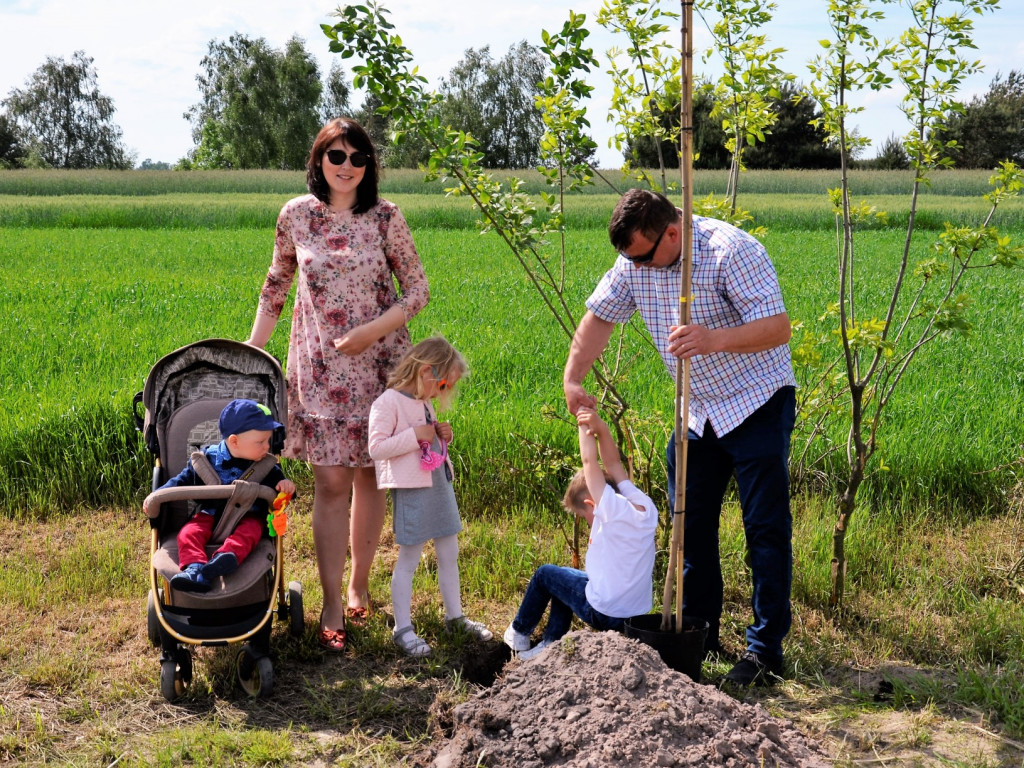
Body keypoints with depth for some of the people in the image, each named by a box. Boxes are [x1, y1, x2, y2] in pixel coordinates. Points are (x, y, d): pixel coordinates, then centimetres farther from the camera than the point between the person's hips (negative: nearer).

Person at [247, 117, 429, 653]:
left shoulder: (386, 217, -3)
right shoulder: (295, 215, 1)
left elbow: (418, 289, 1)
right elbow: (276, 286, 13)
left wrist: (373, 330, -13)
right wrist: (252, 348, 10)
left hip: (379, 362, 0)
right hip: (320, 366, 0)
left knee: (371, 475, 7)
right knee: (331, 482, -5)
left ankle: (359, 584, 25)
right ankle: (331, 606, 0)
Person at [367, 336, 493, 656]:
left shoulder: (425, 403, 15)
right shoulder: (389, 402, -13)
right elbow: (376, 447, -20)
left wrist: (442, 436, 7)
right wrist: (415, 435, -23)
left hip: (440, 483, 9)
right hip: (412, 490, -9)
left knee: (449, 555, 15)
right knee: (408, 560, -1)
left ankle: (454, 616, 28)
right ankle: (402, 628, 8)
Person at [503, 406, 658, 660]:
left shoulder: (616, 511, -22)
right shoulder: (645, 508, -2)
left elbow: (590, 462, -19)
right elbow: (613, 465, 3)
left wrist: (585, 426, -5)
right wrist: (600, 427, -9)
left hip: (606, 616, -8)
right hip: (637, 613, 8)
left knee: (545, 574, 13)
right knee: (564, 577, 25)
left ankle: (519, 633, 31)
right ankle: (551, 643, 22)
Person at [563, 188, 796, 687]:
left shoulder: (731, 251, -23)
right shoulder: (635, 262, -4)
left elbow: (778, 327, -28)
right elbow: (599, 316, 7)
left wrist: (716, 339, -43)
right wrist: (572, 380, -3)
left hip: (757, 403, -7)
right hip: (700, 409, 7)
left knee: (765, 528, -5)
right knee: (690, 522, 10)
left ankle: (766, 650, 2)